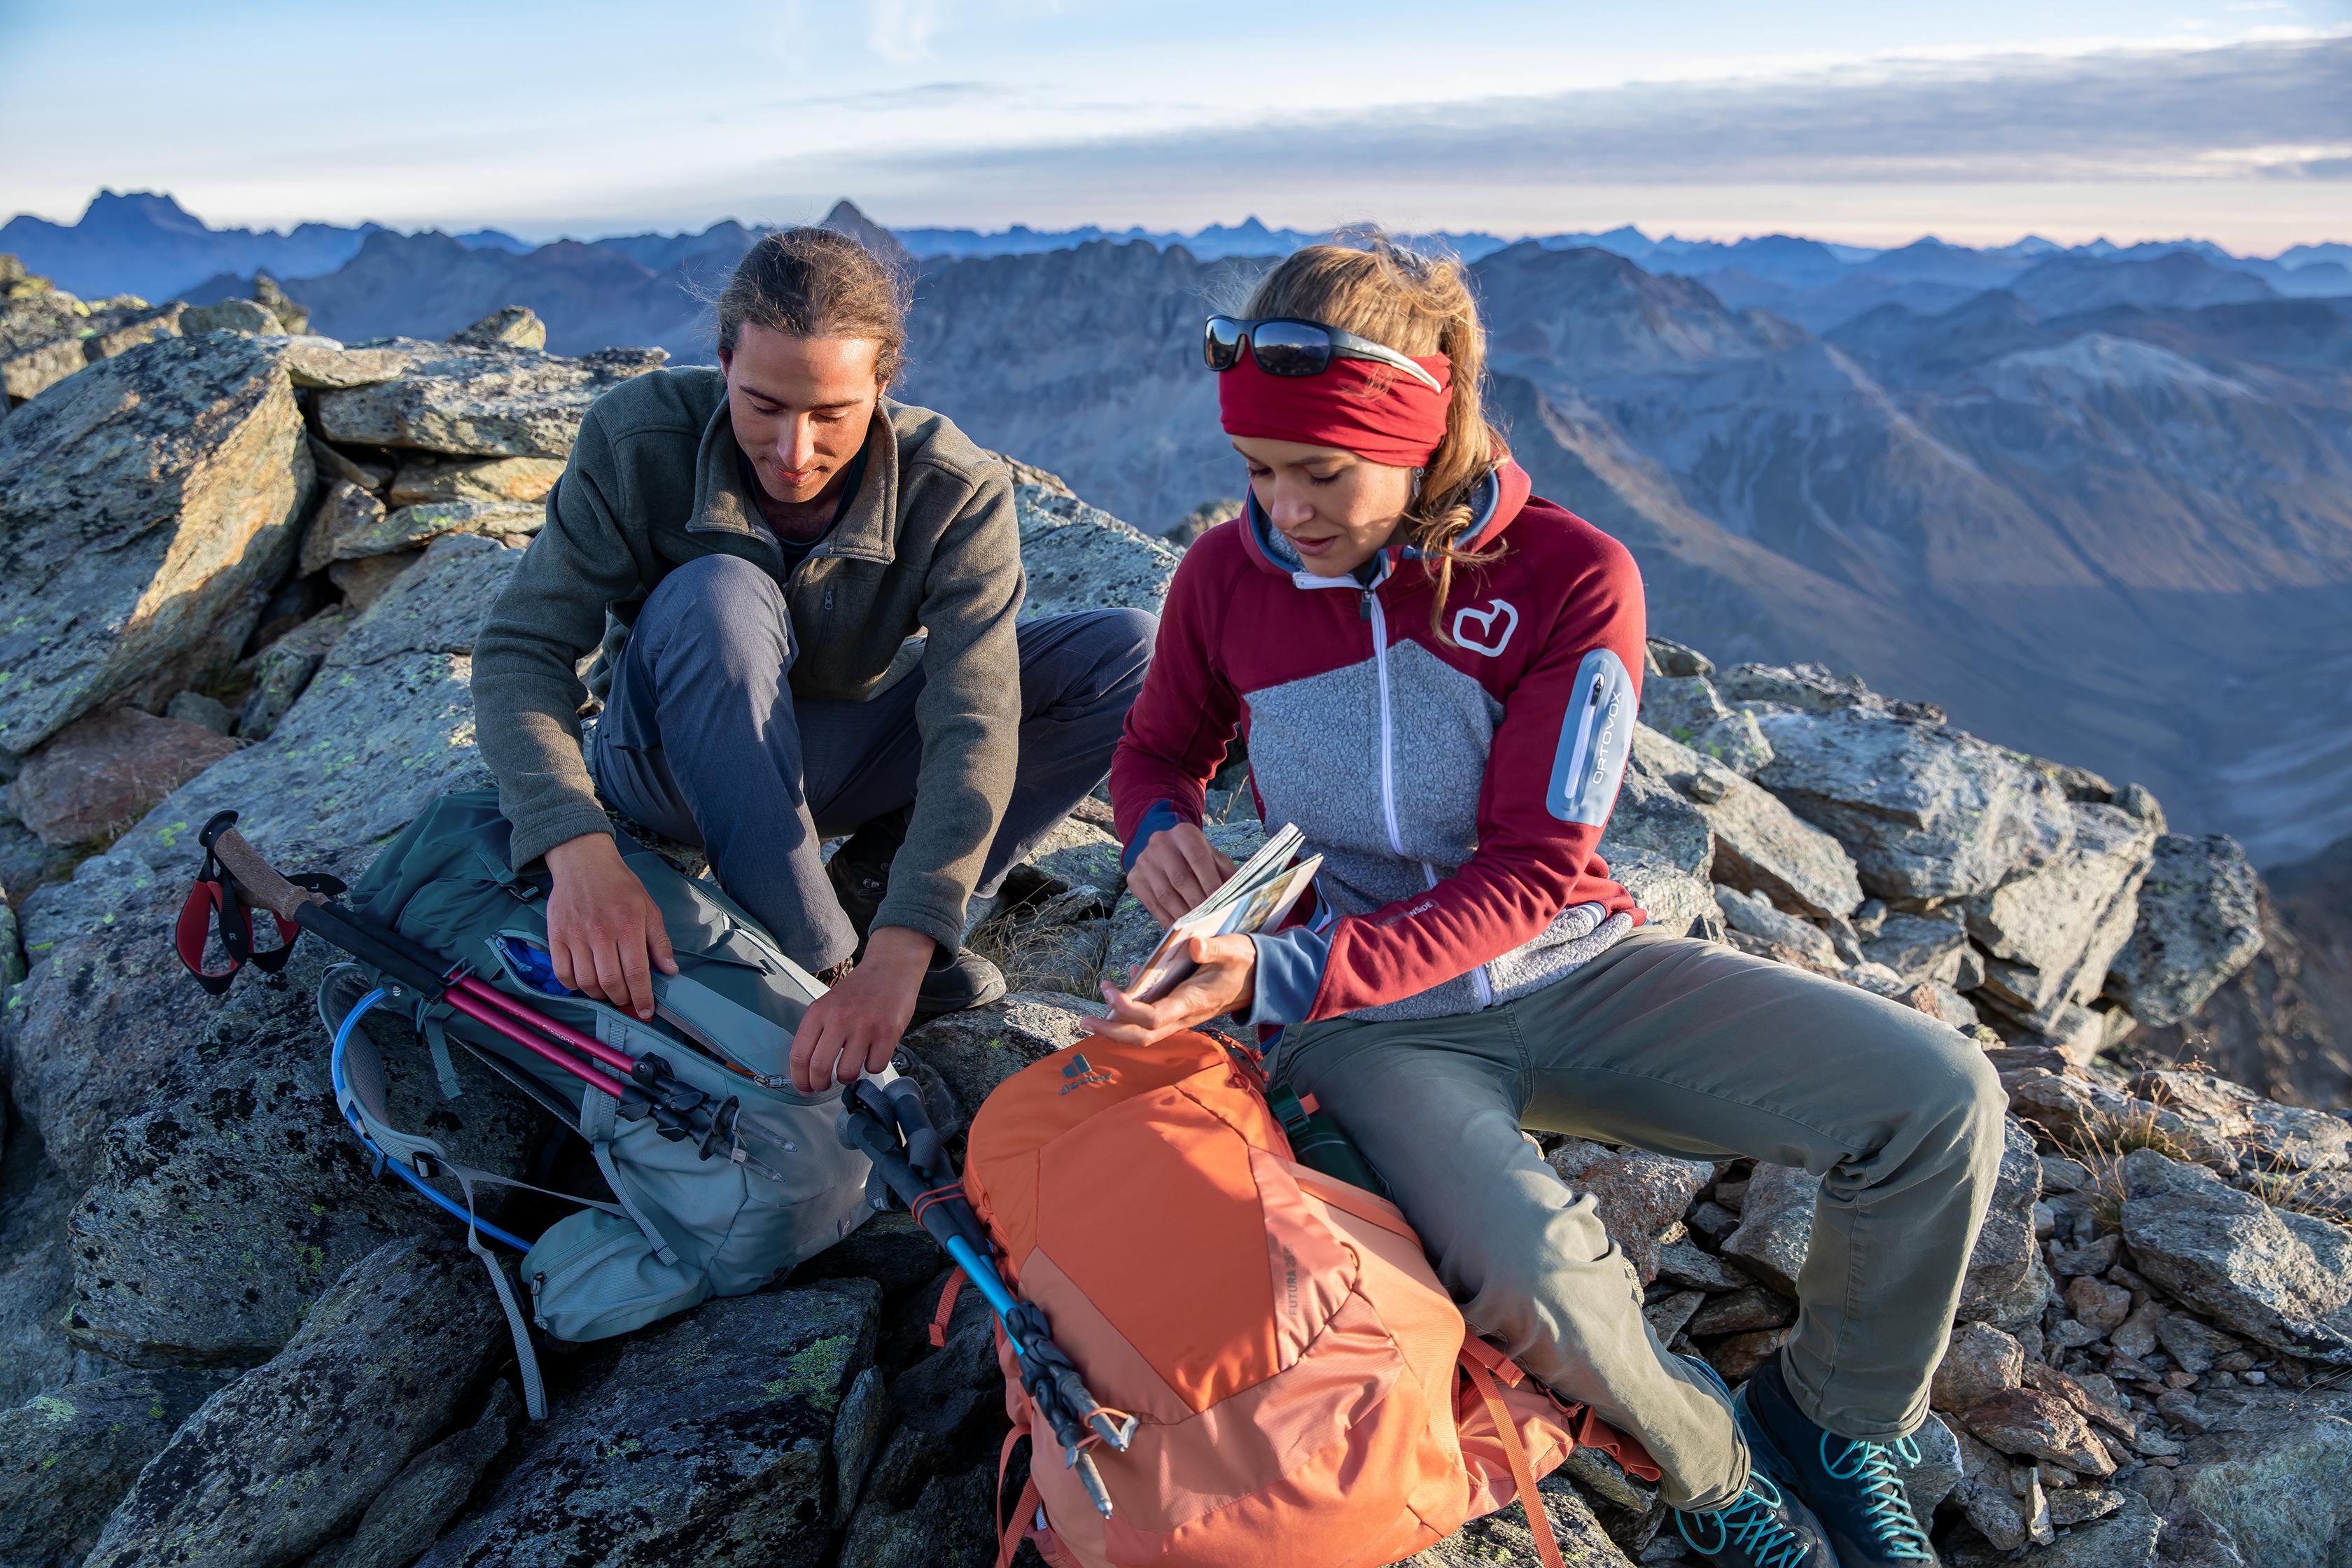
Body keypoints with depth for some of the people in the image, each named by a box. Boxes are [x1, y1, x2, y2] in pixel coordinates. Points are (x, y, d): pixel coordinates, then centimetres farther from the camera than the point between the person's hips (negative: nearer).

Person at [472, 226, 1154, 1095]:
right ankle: (810, 958, -28)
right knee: (719, 593, -37)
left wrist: (901, 949, -46)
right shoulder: (634, 439, -23)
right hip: (672, 757, -1)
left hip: (841, 749, 2)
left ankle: (870, 893, -10)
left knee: (1130, 655, -15)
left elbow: (972, 727, -33)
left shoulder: (956, 492, -24)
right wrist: (581, 850, -43)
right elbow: (521, 649, -25)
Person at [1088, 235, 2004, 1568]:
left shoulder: (1571, 576, -13)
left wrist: (1284, 976, -28)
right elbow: (1158, 749, 14)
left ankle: (1833, 1417, 13)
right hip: (1377, 1022, 0)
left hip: (1578, 969, 1)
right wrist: (1161, 830, -13)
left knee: (1940, 1094, -15)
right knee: (1537, 1274, -32)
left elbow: (1530, 871, -17)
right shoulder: (1228, 575, -6)